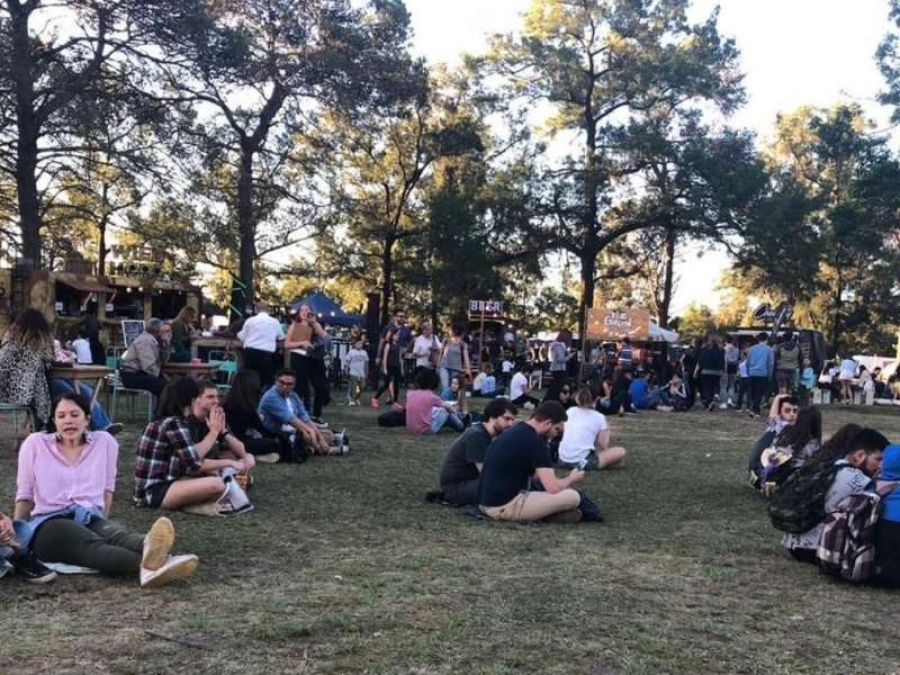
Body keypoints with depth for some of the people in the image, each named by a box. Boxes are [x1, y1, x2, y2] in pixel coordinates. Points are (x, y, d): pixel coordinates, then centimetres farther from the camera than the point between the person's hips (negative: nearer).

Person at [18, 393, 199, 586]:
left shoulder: (104, 442, 10)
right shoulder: (35, 444, 8)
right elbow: (24, 495, 12)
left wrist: (102, 525, 11)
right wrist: (16, 535, 7)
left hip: (91, 519, 3)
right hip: (48, 523, -3)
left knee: (116, 535, -35)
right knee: (92, 544, -37)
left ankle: (150, 554, -73)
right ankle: (147, 563, -72)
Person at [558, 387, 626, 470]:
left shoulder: (569, 411, 9)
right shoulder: (599, 417, 0)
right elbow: (603, 446, -3)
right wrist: (606, 430, 16)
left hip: (563, 460, 6)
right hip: (582, 462, -5)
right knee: (621, 451, 5)